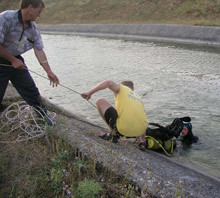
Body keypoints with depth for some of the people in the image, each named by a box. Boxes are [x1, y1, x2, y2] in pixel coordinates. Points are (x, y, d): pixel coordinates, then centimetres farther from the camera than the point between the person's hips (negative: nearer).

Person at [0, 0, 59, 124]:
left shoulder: (33, 28, -2)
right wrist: (13, 60, -17)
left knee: (32, 91, 8)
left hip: (16, 60, 6)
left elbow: (39, 50, -2)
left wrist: (49, 71, -7)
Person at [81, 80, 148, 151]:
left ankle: (114, 134, 11)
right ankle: (140, 141, 20)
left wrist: (89, 93, -9)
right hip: (139, 131, 7)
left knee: (100, 101, 9)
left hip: (124, 128, -7)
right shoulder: (138, 98, 29)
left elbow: (109, 83, -8)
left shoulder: (122, 88, 13)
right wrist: (143, 140, 43)